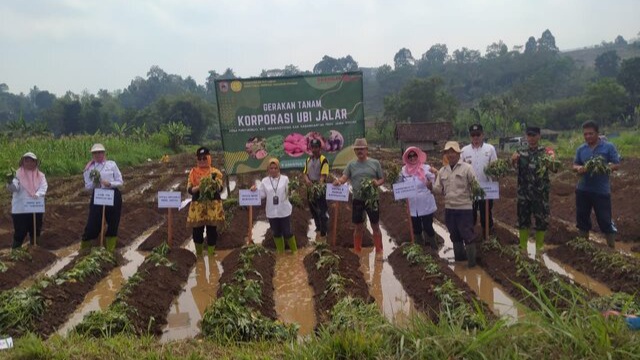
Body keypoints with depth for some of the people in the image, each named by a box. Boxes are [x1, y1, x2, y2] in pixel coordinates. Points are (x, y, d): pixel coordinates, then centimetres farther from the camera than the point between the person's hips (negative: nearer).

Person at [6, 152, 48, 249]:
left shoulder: (40, 175, 7)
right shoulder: (18, 174, -1)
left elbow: (43, 188, -7)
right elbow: (14, 188, -18)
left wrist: (37, 195, -27)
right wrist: (10, 183, -41)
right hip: (20, 209, -3)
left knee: (35, 232, 15)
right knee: (19, 233, -3)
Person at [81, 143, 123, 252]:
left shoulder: (112, 164, 0)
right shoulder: (89, 168, 3)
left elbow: (120, 182, 1)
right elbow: (87, 187, 4)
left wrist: (109, 184, -16)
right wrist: (94, 182, -15)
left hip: (113, 196, 0)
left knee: (113, 223, 6)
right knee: (93, 222, 3)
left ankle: (110, 250, 22)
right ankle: (84, 248, 24)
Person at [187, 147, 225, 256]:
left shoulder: (216, 172, 4)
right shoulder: (193, 172, 6)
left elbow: (220, 188, -4)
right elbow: (189, 189, 0)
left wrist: (214, 184, -25)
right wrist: (198, 187, -20)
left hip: (213, 205, -1)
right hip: (198, 206, 1)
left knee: (212, 231, 2)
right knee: (197, 231, 4)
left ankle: (211, 254, 16)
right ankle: (199, 254, 24)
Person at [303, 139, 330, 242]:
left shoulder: (323, 160, -7)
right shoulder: (308, 160, 13)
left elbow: (324, 175, -15)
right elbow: (305, 173, 11)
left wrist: (320, 185, -30)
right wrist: (307, 180, -11)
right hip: (310, 188, 7)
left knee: (322, 212, -5)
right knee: (313, 210, 16)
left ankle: (323, 234, 0)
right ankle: (318, 230, 31)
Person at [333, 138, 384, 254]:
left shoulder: (375, 163, 1)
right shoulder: (351, 164, 4)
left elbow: (382, 179, 5)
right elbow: (344, 177, -8)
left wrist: (377, 183, -17)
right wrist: (338, 181, -30)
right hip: (357, 200, 1)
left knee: (375, 226, 8)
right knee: (358, 227, 12)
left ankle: (379, 251, 20)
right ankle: (357, 251, 23)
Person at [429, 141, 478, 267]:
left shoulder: (466, 168, -6)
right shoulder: (442, 171, 7)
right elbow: (439, 189, 6)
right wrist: (431, 186, -14)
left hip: (464, 207, -5)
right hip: (449, 208, 5)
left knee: (467, 234, -2)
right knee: (455, 235, 16)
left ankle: (471, 260, 9)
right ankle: (459, 257, 31)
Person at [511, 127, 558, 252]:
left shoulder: (545, 152, -1)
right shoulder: (520, 152, 5)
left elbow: (554, 169, -10)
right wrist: (513, 160, -22)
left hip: (541, 193, -2)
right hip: (523, 193, 2)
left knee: (541, 221, 4)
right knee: (523, 220, 8)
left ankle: (539, 250, 17)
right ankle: (523, 249, 20)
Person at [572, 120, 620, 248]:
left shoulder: (609, 147, -4)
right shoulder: (581, 149, 7)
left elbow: (617, 164, -4)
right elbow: (574, 165, 11)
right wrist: (578, 168, -12)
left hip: (602, 190, -4)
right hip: (583, 190, 4)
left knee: (605, 221, 0)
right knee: (582, 218, 13)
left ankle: (612, 248, 11)